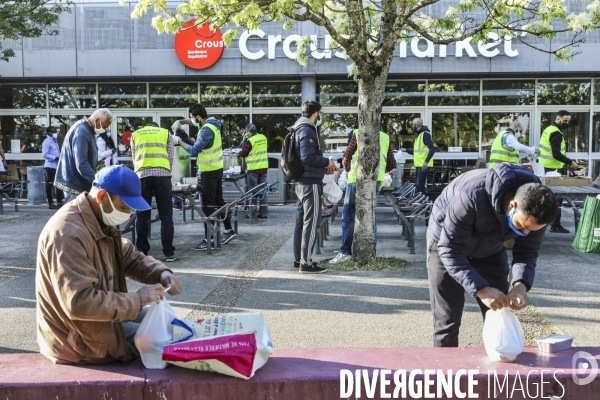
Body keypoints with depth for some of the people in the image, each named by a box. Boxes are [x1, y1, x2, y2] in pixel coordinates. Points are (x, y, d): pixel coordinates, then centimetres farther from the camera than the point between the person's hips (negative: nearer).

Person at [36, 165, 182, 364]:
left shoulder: (102, 221, 4)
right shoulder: (69, 233, -29)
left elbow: (130, 257, 11)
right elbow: (79, 303, -35)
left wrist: (161, 273, -9)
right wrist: (138, 299, -28)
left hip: (101, 314, 10)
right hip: (77, 338, -10)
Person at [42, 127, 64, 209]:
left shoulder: (54, 141, 18)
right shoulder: (47, 142, -10)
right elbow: (44, 154, -17)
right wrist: (55, 157, -19)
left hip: (57, 166, 9)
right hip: (50, 166, -9)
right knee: (49, 184, -2)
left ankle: (59, 202, 18)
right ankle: (50, 203, 2)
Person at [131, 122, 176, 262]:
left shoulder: (135, 135, 22)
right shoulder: (165, 133, 19)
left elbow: (134, 159, 21)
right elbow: (170, 158, 15)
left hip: (142, 176, 1)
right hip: (162, 174, -1)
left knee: (142, 216, 9)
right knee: (166, 215, 3)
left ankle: (141, 252, 13)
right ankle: (169, 253, 3)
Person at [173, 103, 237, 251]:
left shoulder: (207, 130, -23)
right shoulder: (211, 122, 6)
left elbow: (194, 150, -24)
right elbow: (195, 122, 25)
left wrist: (179, 141, -13)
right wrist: (181, 121, 11)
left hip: (209, 171, -10)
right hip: (217, 169, 10)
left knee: (208, 205, -5)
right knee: (218, 201, 18)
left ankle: (209, 240, -2)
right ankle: (229, 230, 26)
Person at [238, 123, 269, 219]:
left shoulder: (250, 140, -15)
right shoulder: (263, 138, 4)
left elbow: (244, 153, -6)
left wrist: (239, 153, 14)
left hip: (253, 169, -5)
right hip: (264, 167, 5)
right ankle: (263, 212, 10)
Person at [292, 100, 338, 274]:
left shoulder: (300, 129, 16)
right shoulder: (308, 131, -14)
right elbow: (308, 157, -23)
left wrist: (323, 167, 14)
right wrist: (327, 162, -10)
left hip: (301, 182, 10)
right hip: (311, 183, -10)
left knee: (302, 221, 14)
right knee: (311, 222, -6)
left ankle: (299, 259, 22)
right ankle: (306, 263, -4)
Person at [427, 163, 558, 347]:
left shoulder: (536, 208, -23)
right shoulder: (472, 196, -40)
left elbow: (527, 251, -12)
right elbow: (449, 250, -35)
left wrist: (521, 284, -32)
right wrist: (481, 289, -43)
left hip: (490, 250, 5)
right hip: (446, 244, -4)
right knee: (447, 321, -4)